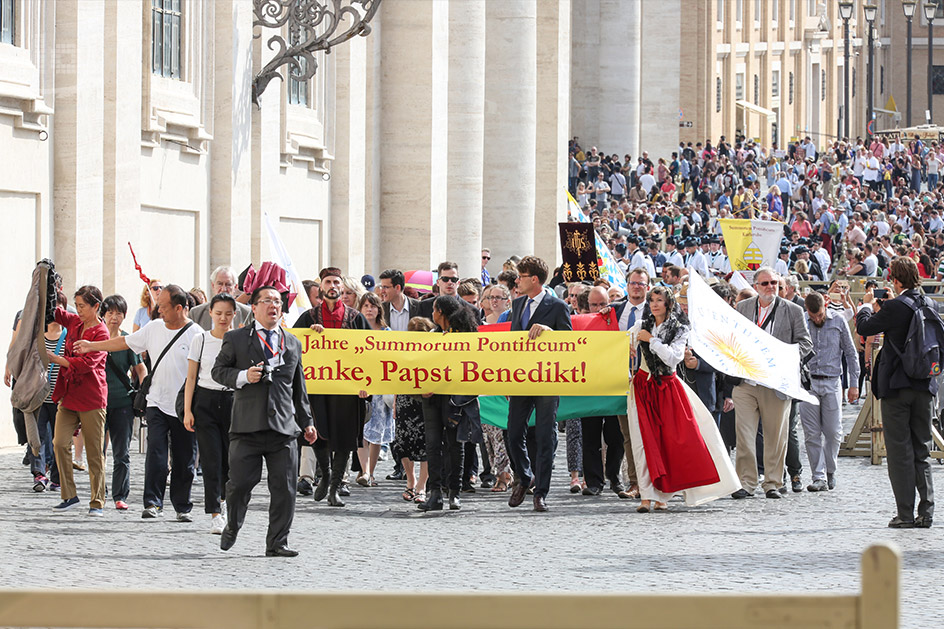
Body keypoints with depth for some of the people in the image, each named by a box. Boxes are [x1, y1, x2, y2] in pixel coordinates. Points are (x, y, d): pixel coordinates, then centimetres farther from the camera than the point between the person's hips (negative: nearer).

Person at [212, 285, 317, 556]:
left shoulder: (293, 343, 18)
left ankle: (277, 543, 8)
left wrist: (306, 422, 19)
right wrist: (242, 376, -11)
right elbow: (218, 370, 7)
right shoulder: (235, 339, 8)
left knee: (284, 487, -1)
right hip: (247, 425, -3)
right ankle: (232, 527, 25)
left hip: (284, 425, 3)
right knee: (240, 482, -3)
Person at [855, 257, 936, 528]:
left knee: (900, 452, -1)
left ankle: (905, 514, -3)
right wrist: (881, 309, 23)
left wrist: (867, 305, 12)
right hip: (925, 385, 6)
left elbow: (864, 327, -6)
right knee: (922, 451, 11)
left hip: (897, 385, -6)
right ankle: (926, 513, 8)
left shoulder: (895, 307, -16)